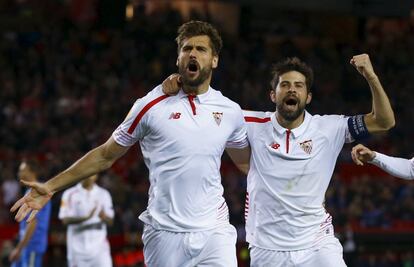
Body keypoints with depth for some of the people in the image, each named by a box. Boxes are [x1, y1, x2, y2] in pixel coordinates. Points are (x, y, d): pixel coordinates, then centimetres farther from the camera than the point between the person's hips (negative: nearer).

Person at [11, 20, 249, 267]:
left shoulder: (231, 111, 7)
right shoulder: (152, 106, 1)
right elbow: (105, 156, 8)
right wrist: (50, 187, 5)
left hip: (214, 232, 1)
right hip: (164, 234, -1)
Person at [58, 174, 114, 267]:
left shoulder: (103, 194, 8)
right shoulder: (70, 194, 1)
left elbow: (110, 221, 7)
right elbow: (65, 220, -8)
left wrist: (103, 216, -18)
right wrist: (86, 217, -23)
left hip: (99, 246, 1)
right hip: (78, 248, -1)